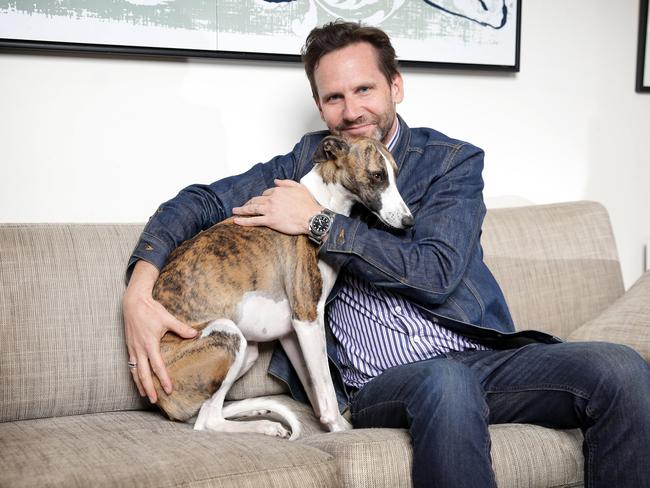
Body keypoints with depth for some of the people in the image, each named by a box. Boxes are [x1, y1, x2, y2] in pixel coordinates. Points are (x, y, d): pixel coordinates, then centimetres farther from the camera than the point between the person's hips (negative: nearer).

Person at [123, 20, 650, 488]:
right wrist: (139, 290, -7)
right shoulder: (309, 162, 15)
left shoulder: (454, 161, 8)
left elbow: (436, 272, -8)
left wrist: (318, 222, -8)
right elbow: (200, 201, 12)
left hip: (481, 355, 1)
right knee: (447, 383, -38)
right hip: (379, 382, -1)